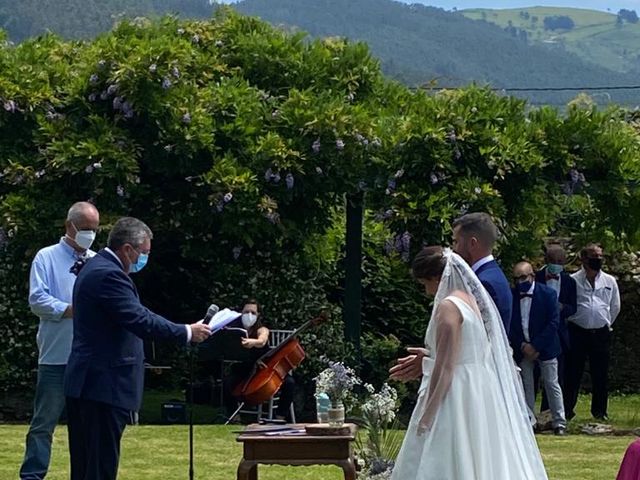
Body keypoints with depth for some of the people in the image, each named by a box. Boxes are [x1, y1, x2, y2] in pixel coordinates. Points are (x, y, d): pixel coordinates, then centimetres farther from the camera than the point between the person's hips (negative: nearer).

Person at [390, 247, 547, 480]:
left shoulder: (448, 306, -15)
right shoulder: (474, 300, 12)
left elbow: (445, 368, -19)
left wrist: (426, 417, -17)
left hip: (456, 398, -10)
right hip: (481, 392, 10)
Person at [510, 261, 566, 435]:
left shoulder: (547, 293, -9)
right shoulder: (512, 296, -3)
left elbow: (553, 323, -11)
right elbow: (510, 325, 0)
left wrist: (536, 346, -15)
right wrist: (522, 346, -11)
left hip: (544, 347, -2)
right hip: (522, 348, 2)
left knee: (552, 384, 1)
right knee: (526, 386, 4)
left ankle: (559, 422, 7)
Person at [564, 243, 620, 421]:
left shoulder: (609, 281, 6)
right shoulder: (572, 281, -4)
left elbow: (615, 307, 18)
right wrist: (572, 322, 7)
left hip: (601, 333, 3)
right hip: (577, 332, -3)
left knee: (601, 374, 6)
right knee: (573, 373, 1)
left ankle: (599, 410, 17)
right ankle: (567, 410, 9)